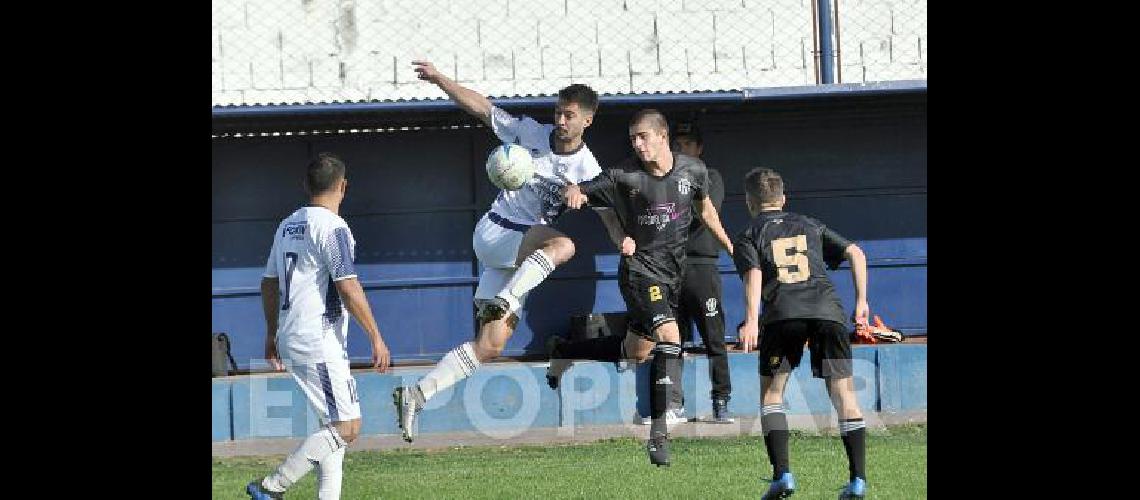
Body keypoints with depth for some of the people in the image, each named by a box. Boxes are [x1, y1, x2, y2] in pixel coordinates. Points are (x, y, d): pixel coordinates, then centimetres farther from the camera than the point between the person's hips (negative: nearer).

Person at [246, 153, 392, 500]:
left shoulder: (288, 225, 14)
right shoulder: (331, 226, -12)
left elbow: (269, 283, 21)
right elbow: (348, 288, -17)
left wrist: (272, 335, 30)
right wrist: (376, 337, -13)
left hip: (290, 341, 10)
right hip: (318, 342, -10)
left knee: (334, 424, 14)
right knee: (346, 427, -10)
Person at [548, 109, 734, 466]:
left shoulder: (692, 171, -1)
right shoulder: (624, 176, -12)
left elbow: (704, 208, 18)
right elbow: (582, 194, -15)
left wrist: (729, 246, 24)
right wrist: (573, 193, -39)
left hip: (673, 271, 6)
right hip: (640, 268, -5)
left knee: (637, 351, 12)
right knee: (669, 336, -23)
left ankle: (563, 353, 34)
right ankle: (659, 434, -21)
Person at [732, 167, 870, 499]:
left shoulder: (749, 237, 18)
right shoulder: (810, 226, 28)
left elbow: (753, 274, -1)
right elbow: (854, 253, 17)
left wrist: (751, 320, -13)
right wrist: (861, 300, 18)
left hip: (783, 313, -2)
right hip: (827, 308, 2)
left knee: (771, 392, 12)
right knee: (842, 392, 5)